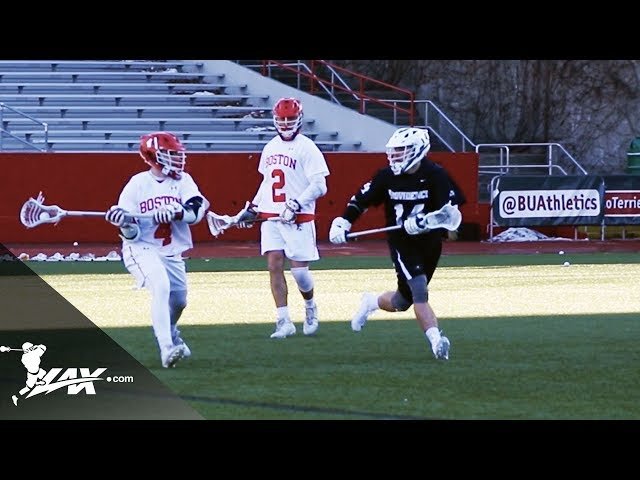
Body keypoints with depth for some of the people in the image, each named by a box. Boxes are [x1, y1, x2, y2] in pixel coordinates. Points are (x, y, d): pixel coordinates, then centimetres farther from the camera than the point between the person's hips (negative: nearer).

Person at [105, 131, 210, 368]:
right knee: (161, 287, -29)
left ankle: (170, 334, 53)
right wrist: (125, 223, -28)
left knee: (178, 301, 17)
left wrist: (175, 213, -35)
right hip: (142, 249, -5)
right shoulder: (137, 184, -7)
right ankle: (166, 348, -33)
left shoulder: (182, 181, 0)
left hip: (172, 254, 5)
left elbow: (197, 210, -17)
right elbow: (131, 233, -6)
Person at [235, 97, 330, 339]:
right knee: (274, 266, -3)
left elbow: (319, 186, -11)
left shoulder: (307, 148, -7)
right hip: (270, 218, 6)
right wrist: (252, 207, 21)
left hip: (298, 219, -6)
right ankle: (284, 321, -1)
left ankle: (310, 307, 23)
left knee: (299, 269, -6)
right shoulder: (270, 148, 14)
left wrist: (297, 204, -21)